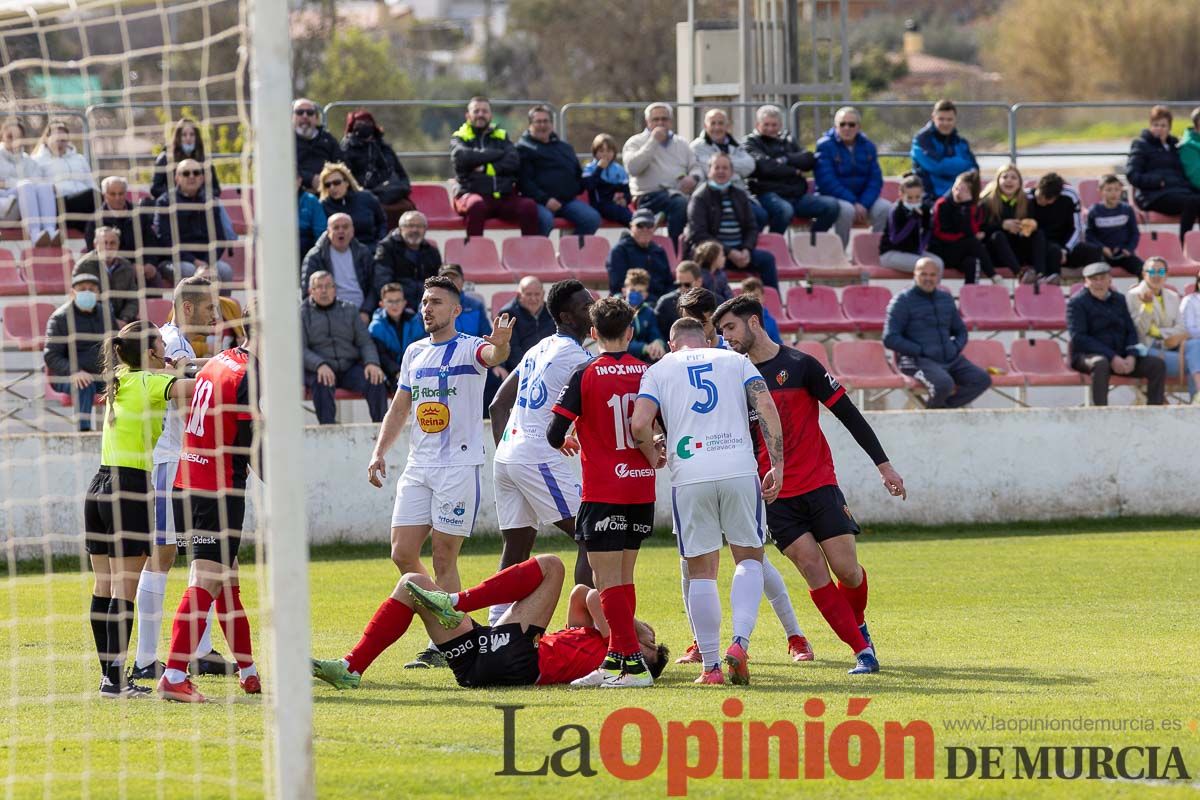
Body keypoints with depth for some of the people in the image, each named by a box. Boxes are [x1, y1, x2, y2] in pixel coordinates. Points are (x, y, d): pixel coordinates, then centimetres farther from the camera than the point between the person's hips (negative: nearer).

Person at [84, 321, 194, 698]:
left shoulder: (118, 381, 14)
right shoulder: (150, 383, -8)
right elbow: (190, 387, -24)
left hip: (99, 485, 8)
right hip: (132, 489, -8)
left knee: (104, 585, 8)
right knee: (125, 587, -8)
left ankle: (108, 673, 11)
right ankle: (115, 679, -11)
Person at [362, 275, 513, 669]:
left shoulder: (469, 348, -5)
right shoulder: (414, 352, 15)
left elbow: (492, 355, -29)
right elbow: (399, 407, 22)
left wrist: (500, 344, -53)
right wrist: (379, 452, 11)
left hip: (459, 465, -7)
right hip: (418, 467, 7)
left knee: (444, 558, -5)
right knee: (403, 554, 3)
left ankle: (442, 646, 2)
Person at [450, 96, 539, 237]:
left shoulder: (502, 136, 22)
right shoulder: (460, 137, 15)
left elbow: (514, 162, 4)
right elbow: (461, 157, -9)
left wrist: (485, 168, -8)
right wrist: (498, 154, -2)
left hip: (504, 197, 2)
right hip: (473, 193, -2)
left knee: (529, 206, -28)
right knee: (476, 204, -39)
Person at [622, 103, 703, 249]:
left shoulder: (681, 144, 25)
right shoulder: (635, 142, 11)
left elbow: (697, 168, 20)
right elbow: (633, 167, -8)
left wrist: (693, 178, -5)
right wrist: (653, 141, -7)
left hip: (680, 193, 4)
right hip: (650, 197, -4)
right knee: (681, 205, -37)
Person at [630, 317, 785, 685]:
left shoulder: (660, 369, 14)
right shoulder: (736, 360, 17)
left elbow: (639, 424, -1)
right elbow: (766, 407, 2)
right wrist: (777, 466, 1)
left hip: (689, 476, 0)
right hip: (740, 470, 0)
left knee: (700, 571, 8)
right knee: (749, 558, 11)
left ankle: (710, 665, 6)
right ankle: (740, 643, -10)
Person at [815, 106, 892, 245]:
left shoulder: (868, 146, 8)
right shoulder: (824, 146, -6)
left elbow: (875, 180, 4)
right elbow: (827, 181, -15)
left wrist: (863, 203, -15)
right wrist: (854, 203, -22)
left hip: (862, 198, 4)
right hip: (833, 196, -4)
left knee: (885, 208, -23)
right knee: (846, 210, -37)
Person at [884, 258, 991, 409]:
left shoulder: (946, 299, 18)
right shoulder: (903, 301, -2)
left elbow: (961, 331, 28)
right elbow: (890, 339, -9)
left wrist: (956, 348, 6)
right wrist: (920, 351, -14)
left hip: (950, 359, 7)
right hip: (918, 361, -6)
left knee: (982, 379, -13)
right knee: (944, 384, -35)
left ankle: (941, 406, -7)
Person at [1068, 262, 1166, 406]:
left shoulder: (1118, 300, 17)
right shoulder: (1077, 303, -2)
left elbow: (1131, 331, 14)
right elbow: (1078, 338, -12)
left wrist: (1131, 356, -9)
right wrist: (1112, 358, -20)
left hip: (1120, 357, 6)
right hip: (1088, 356, -6)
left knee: (1157, 364, -11)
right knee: (1101, 364, -41)